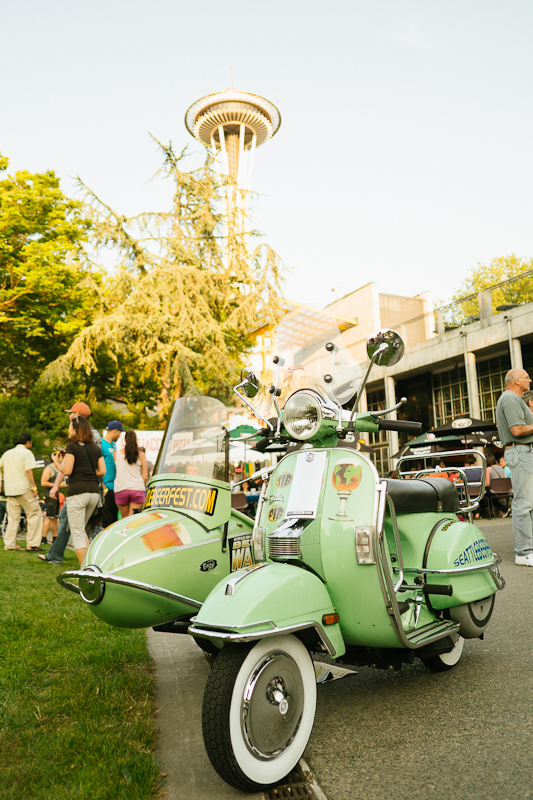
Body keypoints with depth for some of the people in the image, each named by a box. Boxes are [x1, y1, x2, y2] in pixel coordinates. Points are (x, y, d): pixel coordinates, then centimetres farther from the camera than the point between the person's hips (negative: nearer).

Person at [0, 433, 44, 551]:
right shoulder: (27, 453, -6)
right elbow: (28, 471, -16)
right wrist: (34, 487, -16)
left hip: (10, 490, 7)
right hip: (24, 489, -7)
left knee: (13, 517, 12)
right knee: (35, 514, 1)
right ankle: (32, 544, -3)